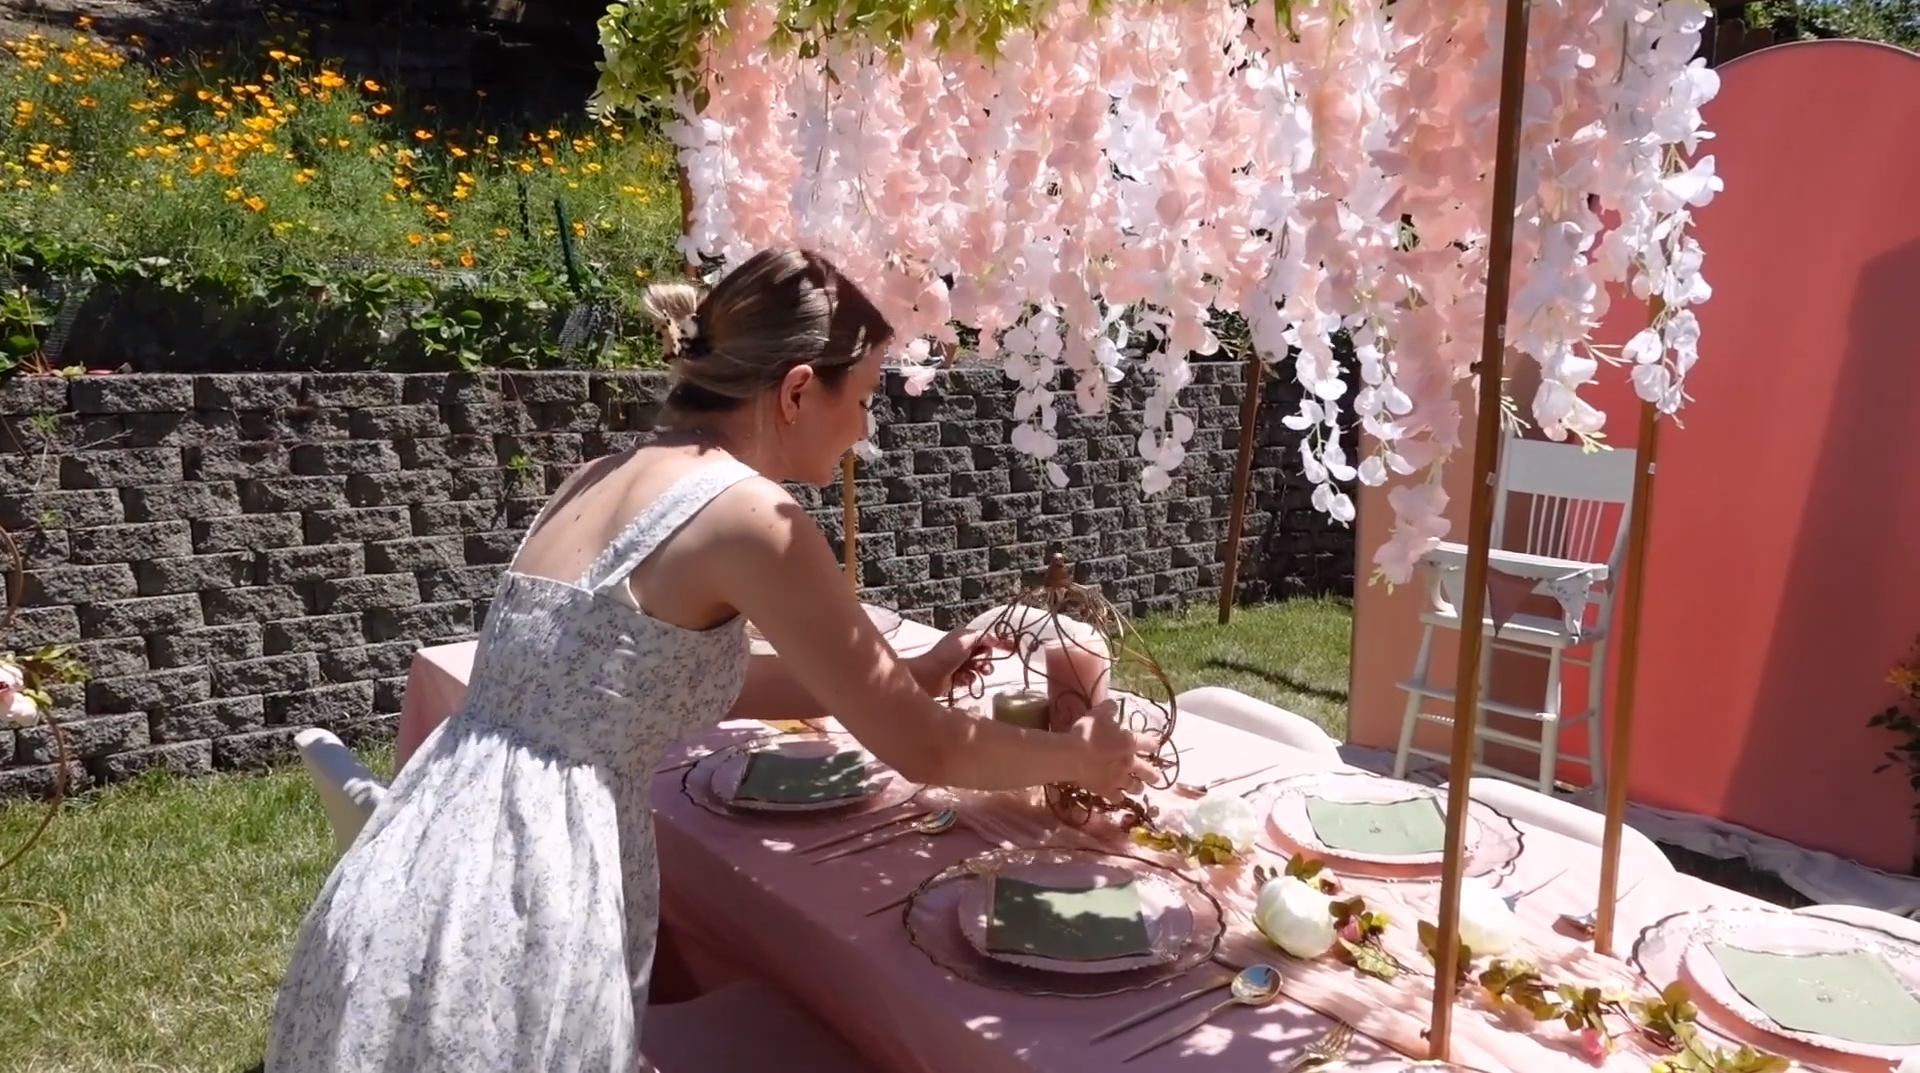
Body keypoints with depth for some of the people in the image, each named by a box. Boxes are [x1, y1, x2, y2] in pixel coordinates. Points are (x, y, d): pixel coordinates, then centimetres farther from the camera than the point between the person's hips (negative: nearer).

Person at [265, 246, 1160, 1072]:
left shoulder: (608, 478, 11)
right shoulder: (748, 513, -14)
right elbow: (921, 751, -10)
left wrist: (902, 679, 24)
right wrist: (1079, 756, 8)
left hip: (439, 873, 8)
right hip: (512, 909, -8)